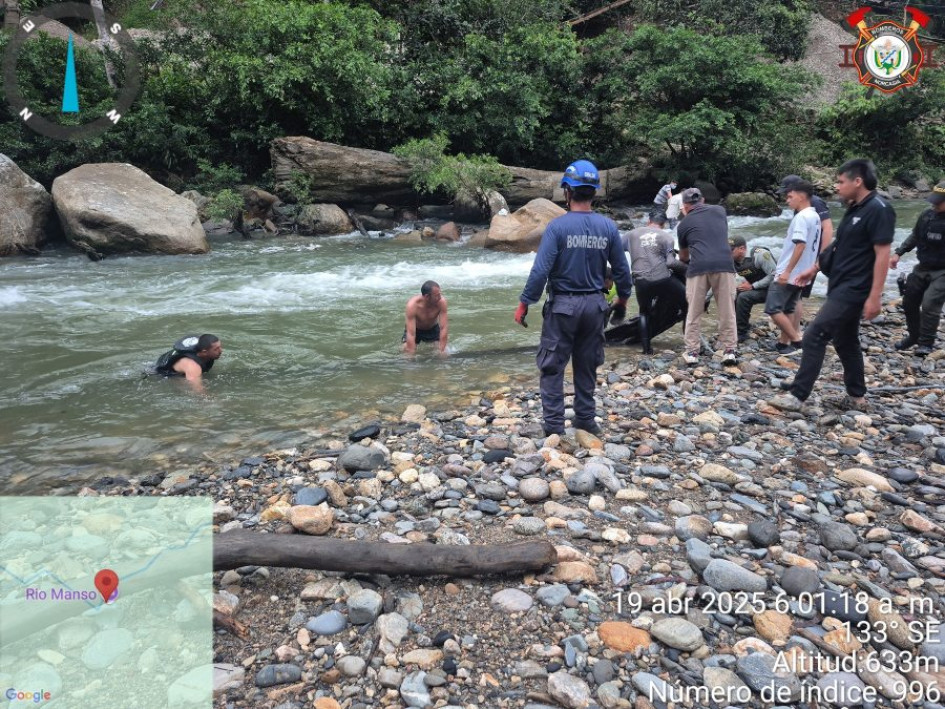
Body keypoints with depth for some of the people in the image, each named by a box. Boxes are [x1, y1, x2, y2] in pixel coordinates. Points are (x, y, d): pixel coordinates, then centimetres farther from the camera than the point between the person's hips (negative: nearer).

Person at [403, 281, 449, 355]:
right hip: (415, 329, -2)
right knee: (407, 350, -22)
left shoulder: (441, 301, -31)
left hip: (433, 328, 2)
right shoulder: (412, 305, -37)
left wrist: (442, 351, -30)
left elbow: (443, 328, -27)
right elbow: (411, 334, -38)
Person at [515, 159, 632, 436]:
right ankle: (586, 419, 25)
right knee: (587, 366, 16)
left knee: (552, 367, 6)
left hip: (563, 305, -4)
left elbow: (541, 270, -17)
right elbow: (622, 269, 5)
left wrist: (524, 304, -9)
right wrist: (622, 299, 21)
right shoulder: (608, 227, -1)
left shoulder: (557, 226, -13)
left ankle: (554, 424, 8)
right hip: (594, 305, 4)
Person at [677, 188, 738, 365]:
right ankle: (729, 351, 11)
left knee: (694, 312, 10)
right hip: (724, 264, 1)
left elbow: (683, 256, 31)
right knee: (727, 311, 10)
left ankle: (692, 352, 13)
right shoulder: (719, 210, 20)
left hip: (699, 267, -1)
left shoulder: (684, 223, 16)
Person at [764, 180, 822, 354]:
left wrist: (787, 271, -25)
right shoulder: (815, 216, 13)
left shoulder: (801, 217, -17)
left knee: (773, 309, -6)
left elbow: (800, 245, -25)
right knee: (787, 310, 15)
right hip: (801, 274, 10)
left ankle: (797, 340, -5)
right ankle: (784, 343, 18)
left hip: (789, 274, -10)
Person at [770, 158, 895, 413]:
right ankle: (856, 396, 28)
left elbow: (882, 255, -19)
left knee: (814, 337, -12)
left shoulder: (878, 210, -16)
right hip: (842, 286, 10)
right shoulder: (854, 209, 12)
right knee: (845, 341, 17)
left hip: (853, 289, -10)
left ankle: (797, 396, -8)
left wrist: (874, 297, -23)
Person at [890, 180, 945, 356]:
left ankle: (926, 343, -4)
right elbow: (915, 237, 13)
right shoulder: (926, 215, 0)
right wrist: (898, 253, 4)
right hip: (922, 268, 7)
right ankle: (914, 335, 32)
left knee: (930, 304, -17)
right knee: (909, 302, 13)